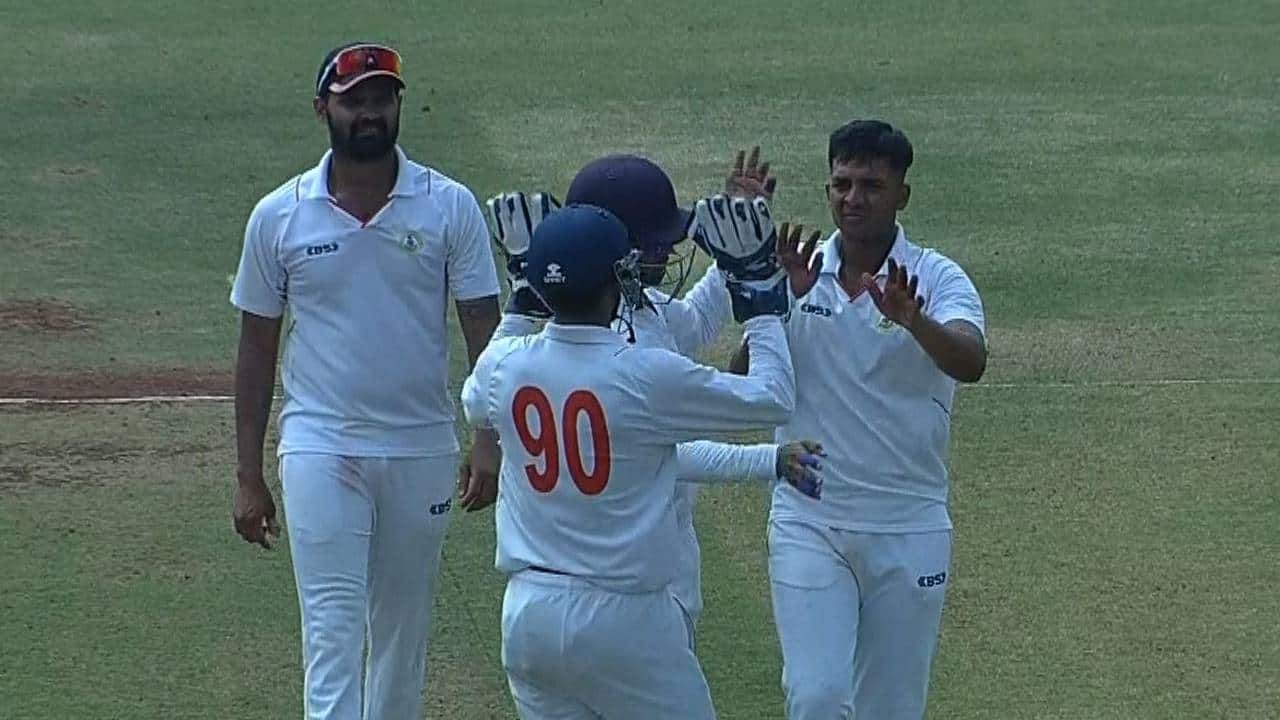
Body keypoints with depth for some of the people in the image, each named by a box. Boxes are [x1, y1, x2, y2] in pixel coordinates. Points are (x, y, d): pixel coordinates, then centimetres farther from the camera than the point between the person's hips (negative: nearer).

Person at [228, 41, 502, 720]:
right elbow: (256, 348, 5)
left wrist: (488, 441, -15)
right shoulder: (279, 216, -1)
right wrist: (248, 477, 3)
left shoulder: (449, 207, -2)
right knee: (332, 631, -9)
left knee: (402, 633, 12)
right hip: (320, 449, -1)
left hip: (421, 452, 1)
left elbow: (483, 327, -2)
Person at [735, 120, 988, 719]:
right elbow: (743, 378, -10)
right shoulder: (796, 273, 0)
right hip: (808, 524, 1)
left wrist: (914, 321, -46)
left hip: (909, 532, -1)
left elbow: (970, 362, -26)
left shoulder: (937, 279, -6)